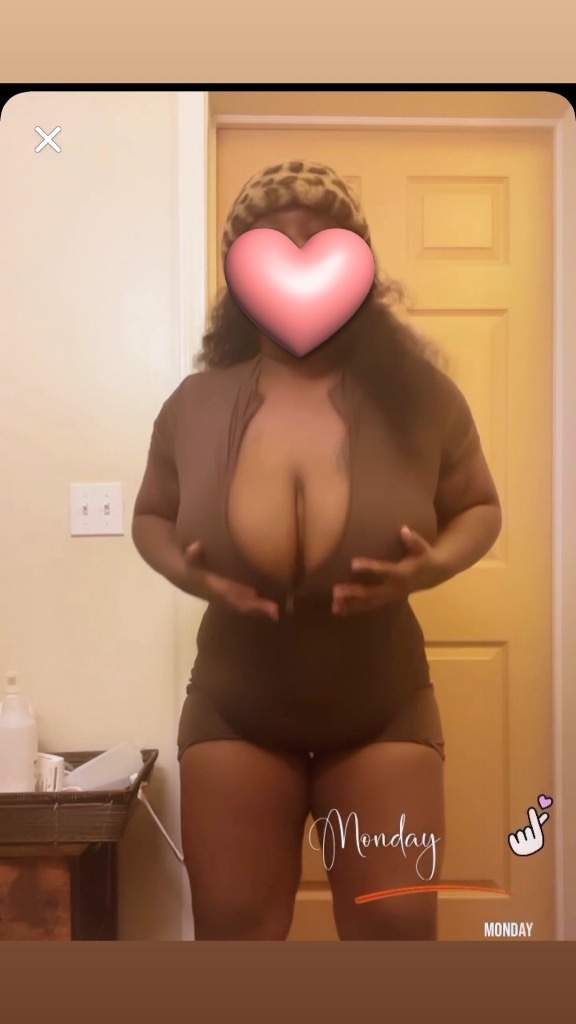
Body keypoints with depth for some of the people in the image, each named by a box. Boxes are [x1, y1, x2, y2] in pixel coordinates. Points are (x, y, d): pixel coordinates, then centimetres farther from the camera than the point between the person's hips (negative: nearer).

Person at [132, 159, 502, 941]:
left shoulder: (418, 394, -10)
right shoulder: (196, 403, -6)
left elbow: (480, 507, 3)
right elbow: (150, 516, 8)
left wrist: (435, 565, -19)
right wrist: (184, 571, -14)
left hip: (383, 715, 0)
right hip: (235, 714, 1)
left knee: (400, 928, 4)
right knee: (233, 932, 9)